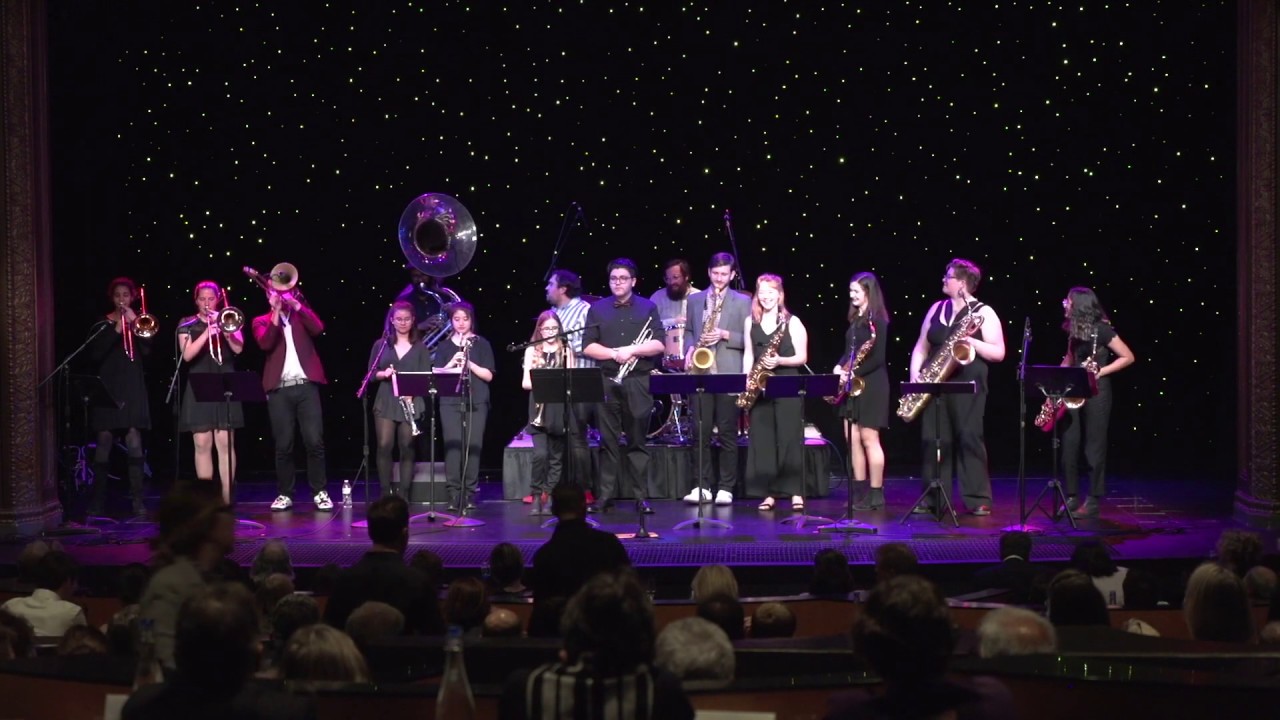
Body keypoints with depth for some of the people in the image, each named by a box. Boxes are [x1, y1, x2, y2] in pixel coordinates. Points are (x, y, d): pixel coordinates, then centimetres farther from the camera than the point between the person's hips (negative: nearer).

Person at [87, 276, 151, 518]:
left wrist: (134, 324, -14)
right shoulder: (102, 323, 6)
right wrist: (116, 330, -15)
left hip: (133, 388, 1)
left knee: (134, 442, -6)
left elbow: (146, 350, -5)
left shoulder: (138, 321, 10)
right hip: (106, 387, -1)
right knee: (104, 443, -3)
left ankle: (138, 500, -4)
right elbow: (94, 355, -7)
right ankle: (97, 500, 2)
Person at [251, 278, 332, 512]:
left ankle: (320, 493, 2)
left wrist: (296, 304, -8)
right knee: (283, 445, 1)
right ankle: (284, 494, 10)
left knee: (314, 441, -5)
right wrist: (276, 311, -10)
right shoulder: (262, 321, 12)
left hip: (306, 386, 0)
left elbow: (318, 328, -6)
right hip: (279, 389, 0)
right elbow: (265, 343, -8)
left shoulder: (301, 314, 15)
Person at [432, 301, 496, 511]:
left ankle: (470, 494, 1)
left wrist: (469, 363, -14)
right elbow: (437, 374, 3)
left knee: (473, 446, -5)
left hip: (476, 402, -1)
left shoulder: (481, 344, 7)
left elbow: (488, 375, 0)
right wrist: (452, 363, -13)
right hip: (450, 402, 1)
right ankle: (454, 494, -5)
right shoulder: (444, 346, 11)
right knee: (452, 446, -8)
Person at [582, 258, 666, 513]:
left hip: (638, 383, -1)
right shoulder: (597, 309, 10)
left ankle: (641, 498, 2)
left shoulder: (648, 308, 8)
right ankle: (606, 496, 6)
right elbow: (588, 347, 3)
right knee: (608, 441, 2)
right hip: (606, 382, 1)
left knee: (637, 441, 1)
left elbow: (658, 345, -1)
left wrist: (632, 350, -15)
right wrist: (614, 353, -12)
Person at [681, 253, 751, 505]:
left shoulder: (743, 302, 4)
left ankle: (726, 488, 5)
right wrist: (690, 349, -1)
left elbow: (749, 338, 0)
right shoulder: (694, 300, 14)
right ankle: (703, 485, 8)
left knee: (727, 433, 1)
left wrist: (725, 335, -13)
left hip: (729, 374, -3)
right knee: (701, 432, 2)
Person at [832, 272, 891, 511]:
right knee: (852, 439, 7)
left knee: (868, 439, -7)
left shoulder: (876, 320, -11)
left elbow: (878, 358, -17)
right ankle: (859, 491, 13)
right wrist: (839, 368, 1)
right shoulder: (855, 319, 14)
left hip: (870, 384, -9)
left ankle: (876, 494, -3)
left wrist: (852, 373, -20)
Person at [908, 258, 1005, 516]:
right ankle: (932, 499, 6)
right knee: (932, 440, 1)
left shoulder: (983, 313, 0)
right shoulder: (936, 308, 16)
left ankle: (978, 500, -4)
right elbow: (921, 347, 16)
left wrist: (971, 341, -17)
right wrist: (915, 374, 1)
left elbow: (998, 353, -5)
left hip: (967, 385, -5)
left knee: (968, 439, -8)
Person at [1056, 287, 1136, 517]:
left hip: (1096, 391, -7)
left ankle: (1094, 500, 3)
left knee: (1094, 446, -2)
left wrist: (1101, 371, -16)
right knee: (1068, 444, 3)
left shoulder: (1102, 330, -11)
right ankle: (1072, 497, 10)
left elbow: (1128, 357, -8)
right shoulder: (1074, 329, 9)